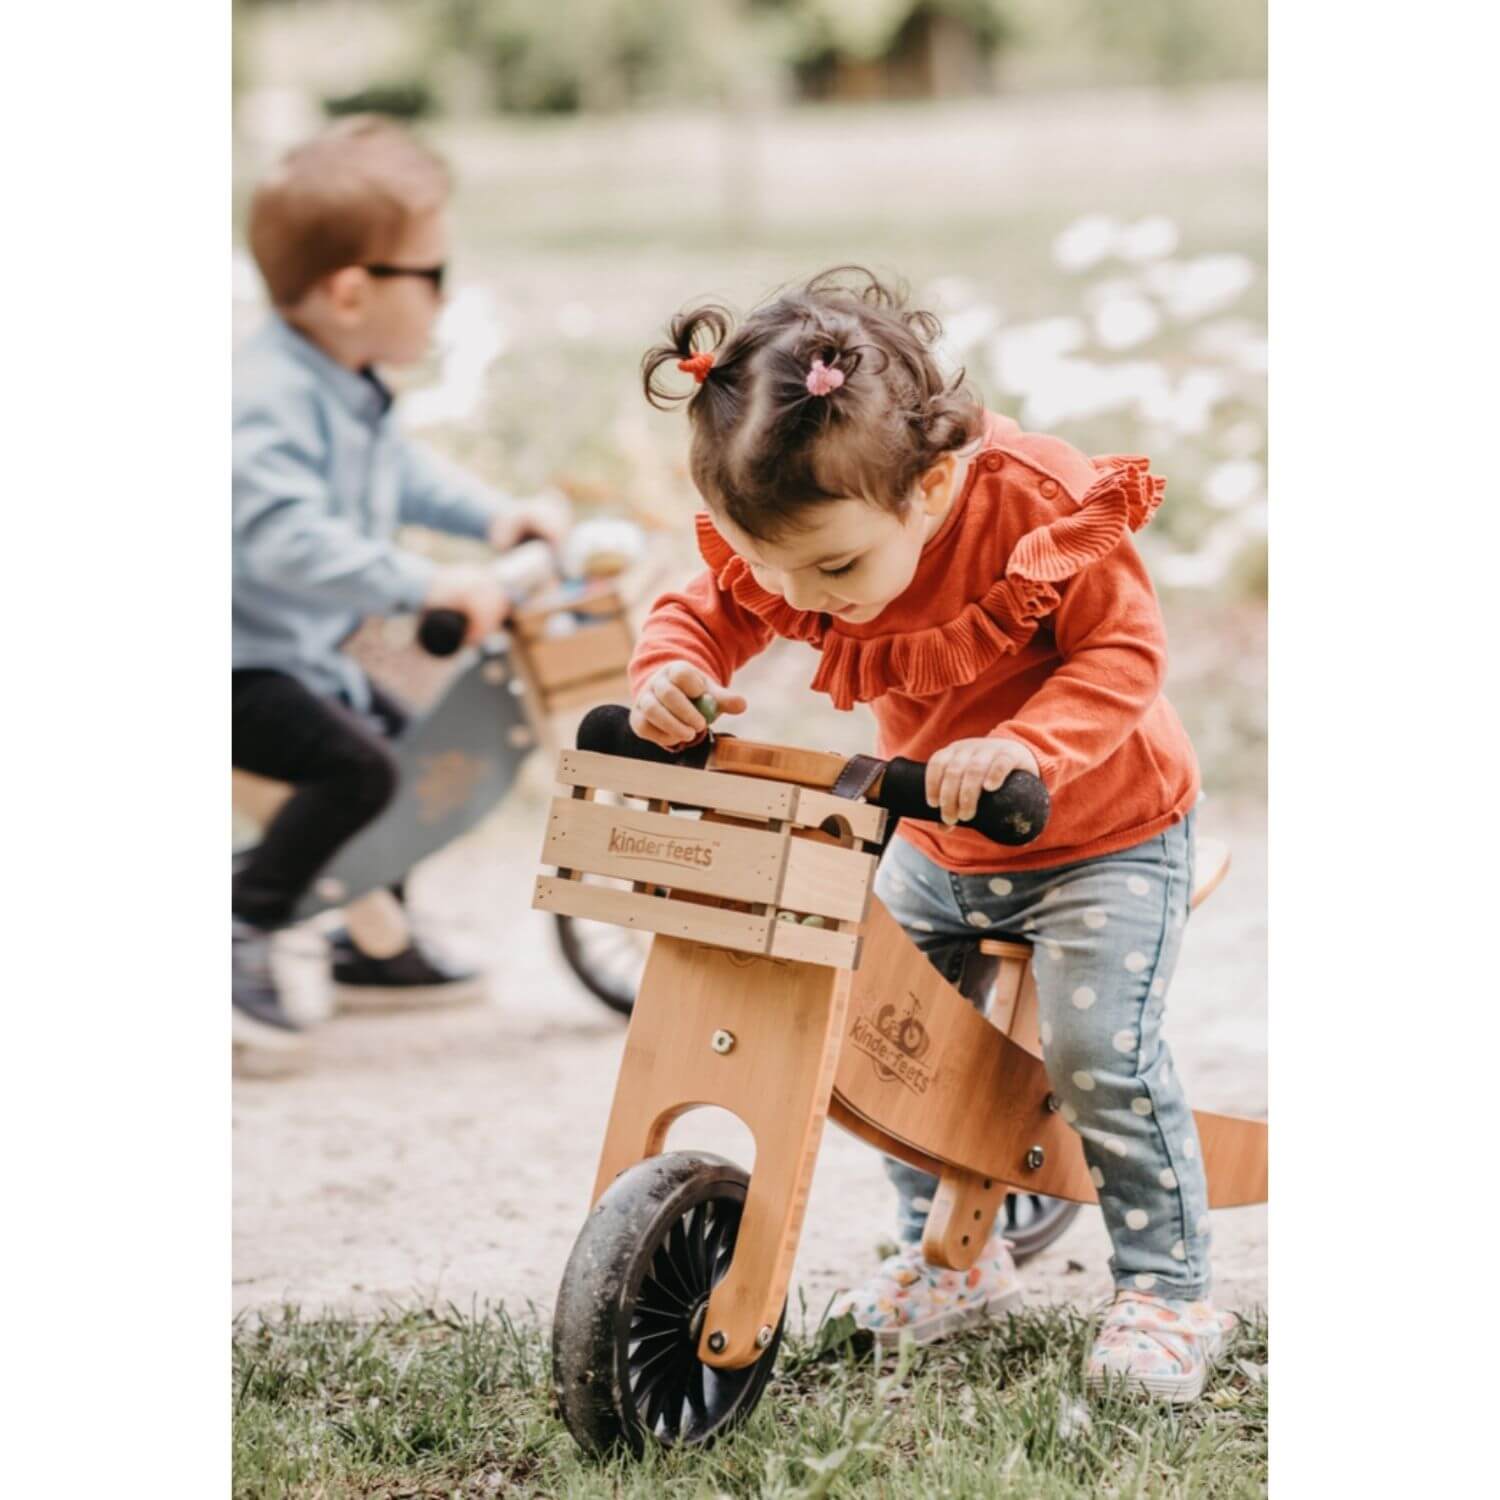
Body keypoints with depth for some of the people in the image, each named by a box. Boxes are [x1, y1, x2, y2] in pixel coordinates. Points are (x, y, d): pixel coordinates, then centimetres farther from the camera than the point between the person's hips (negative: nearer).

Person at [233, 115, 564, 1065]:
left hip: (304, 653, 10)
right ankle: (244, 935, -18)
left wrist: (495, 515, 10)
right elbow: (287, 539, -39)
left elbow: (397, 468, 23)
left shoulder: (352, 391, 6)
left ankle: (370, 943, 36)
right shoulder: (267, 399, -28)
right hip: (244, 663, -10)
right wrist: (429, 585, -42)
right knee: (356, 765, -28)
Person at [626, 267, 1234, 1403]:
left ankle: (1169, 1297, 0)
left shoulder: (1043, 507, -32)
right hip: (939, 847, 6)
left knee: (1101, 1049, -16)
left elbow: (1123, 657, -28)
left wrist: (1023, 746, -45)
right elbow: (706, 614, -5)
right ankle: (955, 1261, 25)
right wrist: (670, 671, -29)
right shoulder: (793, 541, -17)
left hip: (1104, 834, -6)